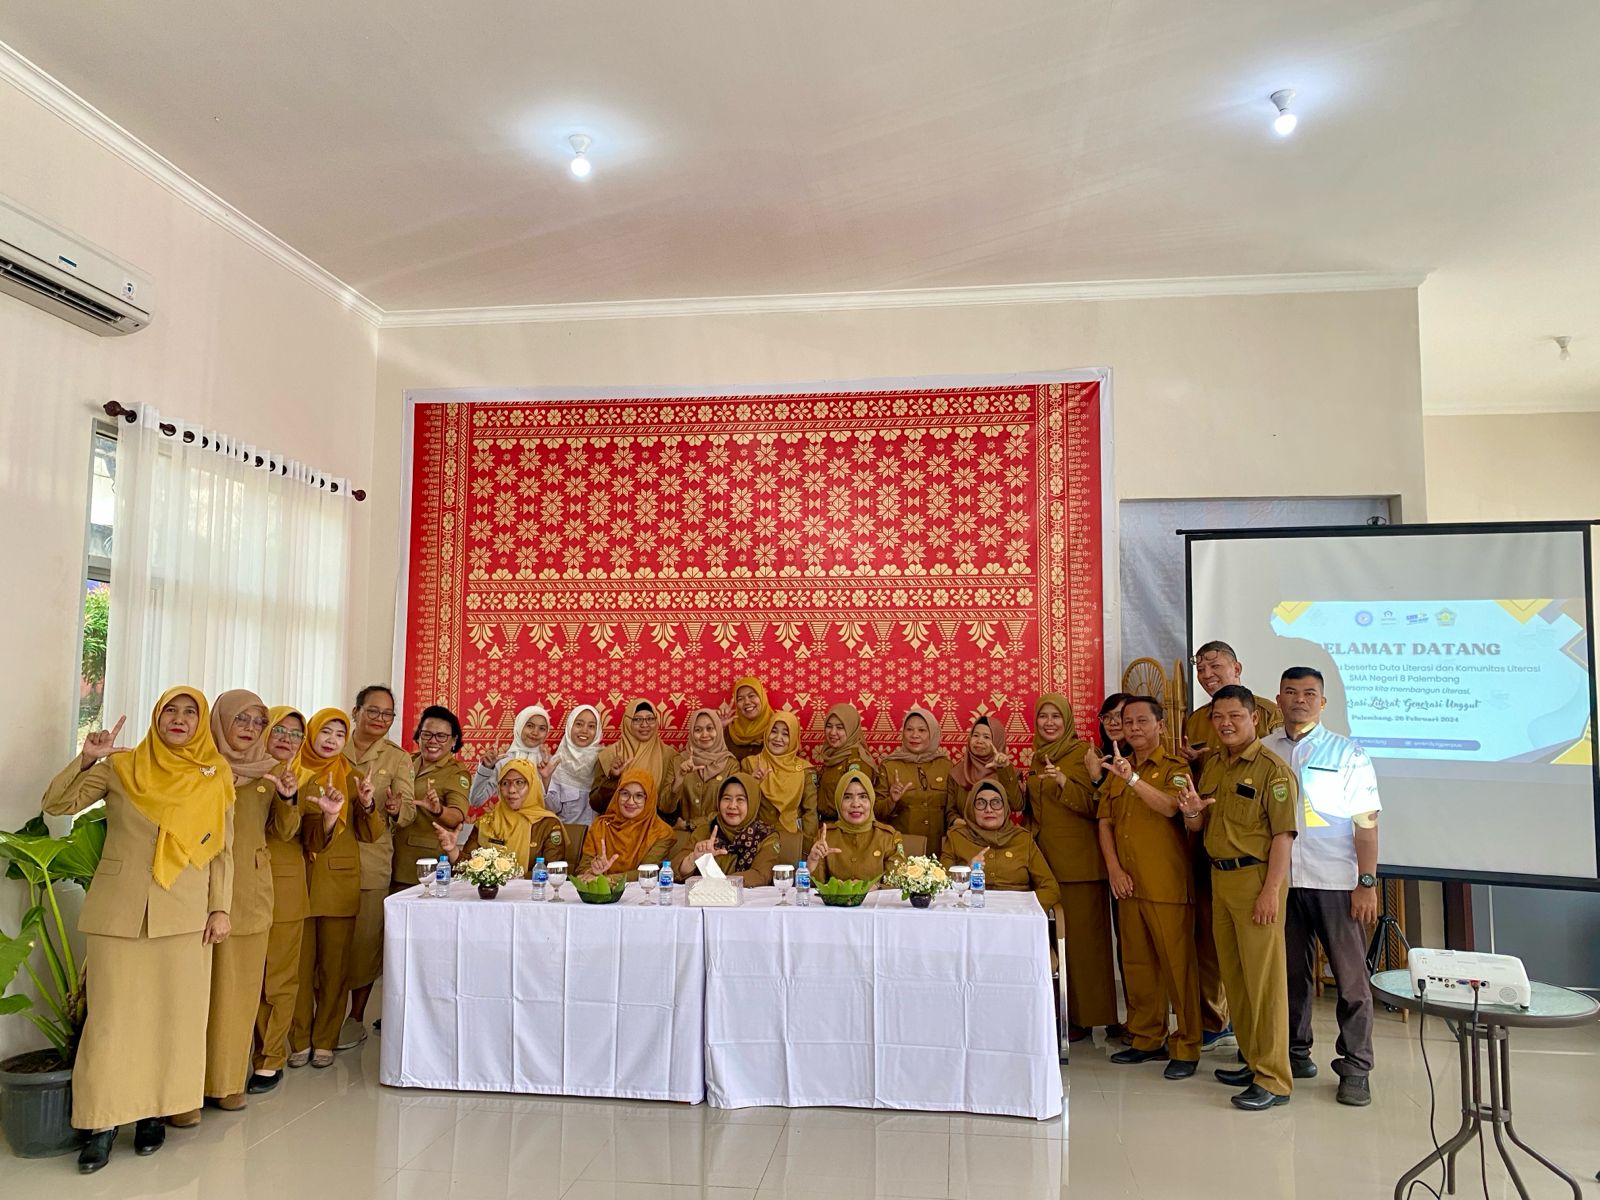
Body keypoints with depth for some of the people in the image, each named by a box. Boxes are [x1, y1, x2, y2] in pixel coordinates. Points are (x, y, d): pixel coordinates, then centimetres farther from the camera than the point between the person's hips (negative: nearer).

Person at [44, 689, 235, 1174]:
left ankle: (154, 1111, 19)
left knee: (173, 1016, 5)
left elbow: (223, 851, 7)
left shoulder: (214, 779, 4)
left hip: (184, 916, 1)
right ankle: (101, 1121, 13)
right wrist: (86, 759, -17)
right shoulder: (121, 767, 1)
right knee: (112, 1016, 3)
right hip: (118, 912, -1)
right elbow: (56, 804, -2)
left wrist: (220, 908, 2)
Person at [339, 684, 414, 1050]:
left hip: (372, 860, -1)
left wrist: (396, 810, -27)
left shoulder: (397, 758, 4)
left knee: (365, 940, 4)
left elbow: (409, 809, -5)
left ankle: (356, 1018, 18)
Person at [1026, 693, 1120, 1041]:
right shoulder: (1038, 757, 16)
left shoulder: (1083, 751, -4)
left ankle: (1086, 1017, 5)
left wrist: (1063, 782, -27)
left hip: (1079, 860, -6)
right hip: (1045, 857, 6)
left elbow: (1092, 805, -13)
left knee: (1083, 936, -3)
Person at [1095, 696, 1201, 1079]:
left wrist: (1132, 778, -35)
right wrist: (1114, 868, -2)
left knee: (1177, 962, -2)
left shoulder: (1175, 768, -3)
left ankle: (1186, 1047, 8)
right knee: (1136, 963, 12)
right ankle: (1146, 1039, 24)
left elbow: (1170, 807, -22)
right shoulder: (1115, 769, 14)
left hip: (1167, 885, -6)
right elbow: (1105, 821, 9)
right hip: (1127, 884, 6)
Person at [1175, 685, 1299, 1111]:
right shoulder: (1212, 765, 12)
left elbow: (1283, 833, -15)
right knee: (1233, 975, 14)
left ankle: (1273, 1078, 3)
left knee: (1263, 978, -4)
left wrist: (1271, 889, -21)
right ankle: (1252, 1061, 27)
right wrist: (1192, 812, -7)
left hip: (1256, 876, -8)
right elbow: (1197, 828, 16)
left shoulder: (1272, 768, -10)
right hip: (1219, 876, 8)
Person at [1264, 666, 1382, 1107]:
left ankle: (1355, 1069, 13)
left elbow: (1366, 822, -3)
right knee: (1291, 972, 11)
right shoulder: (1263, 752, 8)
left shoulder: (1347, 753, 1)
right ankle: (1296, 1052, 25)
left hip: (1335, 881, -2)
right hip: (1281, 880, 2)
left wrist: (1367, 882, -9)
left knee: (1351, 979, 2)